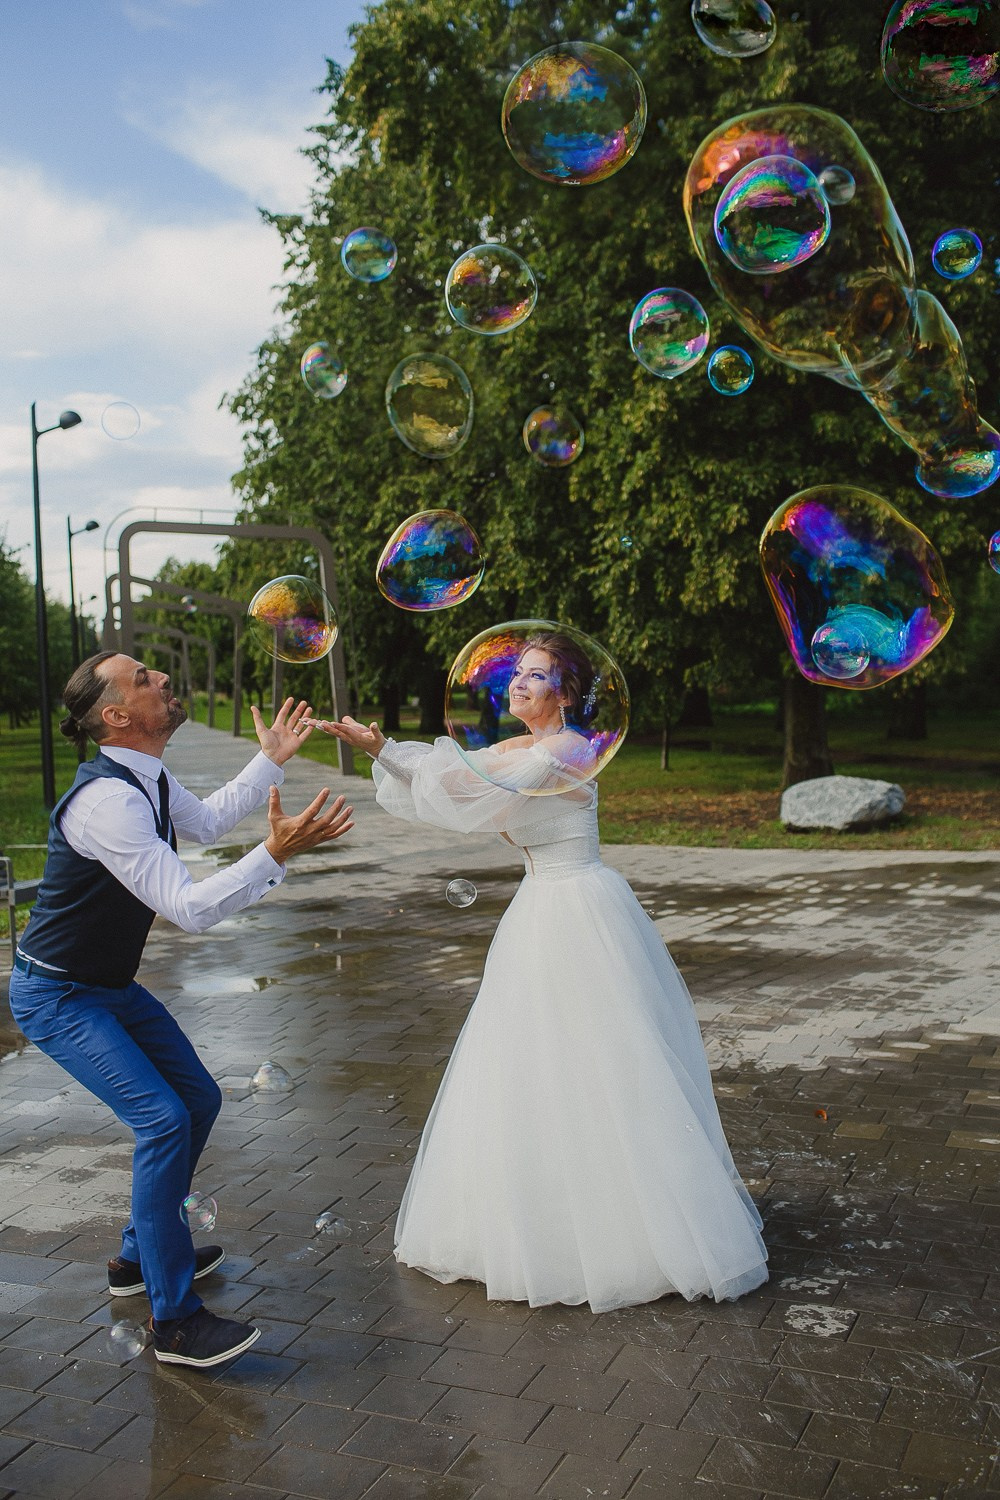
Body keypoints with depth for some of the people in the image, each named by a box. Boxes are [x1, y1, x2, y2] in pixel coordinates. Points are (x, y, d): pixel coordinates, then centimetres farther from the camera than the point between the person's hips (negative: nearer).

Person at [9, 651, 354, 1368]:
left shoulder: (148, 779, -1)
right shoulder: (107, 799, -31)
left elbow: (208, 820, 22)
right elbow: (191, 908, -34)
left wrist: (272, 759, 18)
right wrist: (277, 853, -43)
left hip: (112, 985, 10)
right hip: (58, 998, -10)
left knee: (199, 1099, 14)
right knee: (163, 1120, -19)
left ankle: (143, 1254, 31)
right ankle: (175, 1319, -7)